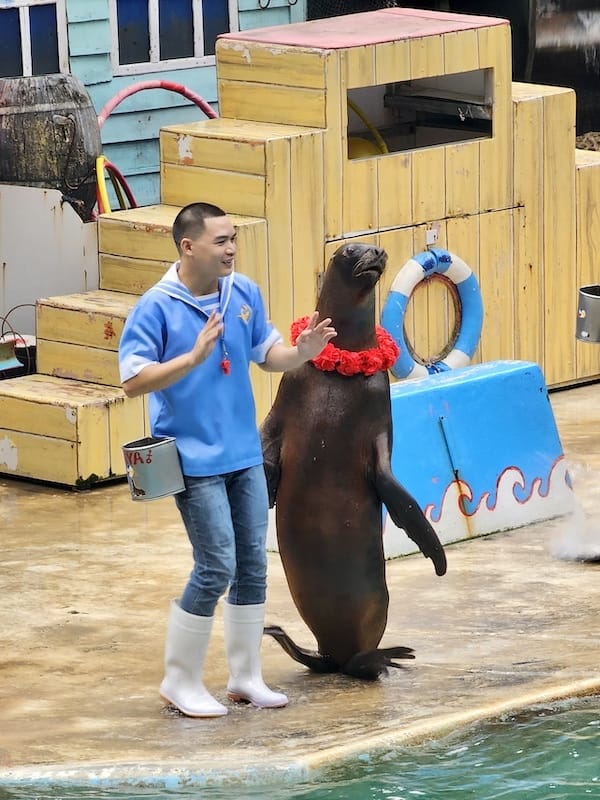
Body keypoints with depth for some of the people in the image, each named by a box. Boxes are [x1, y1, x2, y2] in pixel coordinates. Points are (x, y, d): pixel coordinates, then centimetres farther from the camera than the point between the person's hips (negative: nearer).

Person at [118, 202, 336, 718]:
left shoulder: (244, 293, 3)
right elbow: (133, 381, -18)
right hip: (195, 460, -6)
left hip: (245, 456, 6)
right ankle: (180, 681, 9)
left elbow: (267, 355, 14)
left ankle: (246, 676, 23)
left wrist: (302, 352, -7)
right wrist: (196, 355, -29)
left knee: (252, 564, 10)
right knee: (216, 569, -7)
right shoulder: (157, 307, -15)